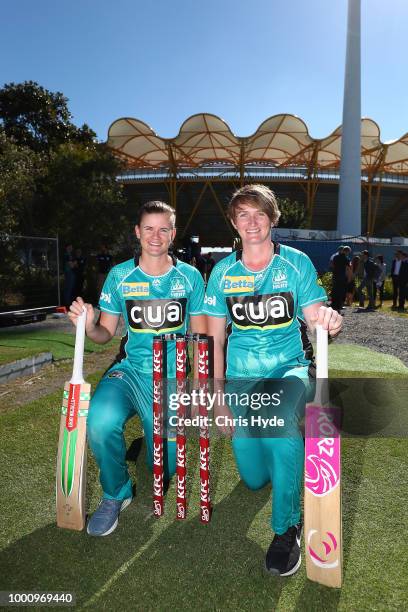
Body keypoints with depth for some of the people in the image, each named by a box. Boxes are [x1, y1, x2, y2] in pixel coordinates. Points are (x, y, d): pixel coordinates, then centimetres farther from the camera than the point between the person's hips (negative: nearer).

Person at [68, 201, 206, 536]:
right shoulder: (119, 276, -1)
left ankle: (158, 436, 41)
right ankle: (116, 494, 2)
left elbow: (200, 337, 5)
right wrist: (88, 325, -20)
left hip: (173, 379, 0)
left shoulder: (190, 276, -1)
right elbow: (106, 333, 2)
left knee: (164, 468, 1)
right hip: (129, 370, 0)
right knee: (100, 422, -31)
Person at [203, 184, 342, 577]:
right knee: (254, 478, 9)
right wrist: (218, 398, -4)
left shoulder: (297, 263, -4)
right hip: (242, 376, 2)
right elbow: (215, 339, 1)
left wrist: (329, 321, -31)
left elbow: (315, 321, -6)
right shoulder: (223, 272, -1)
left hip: (289, 367, -1)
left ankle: (287, 527, -9)